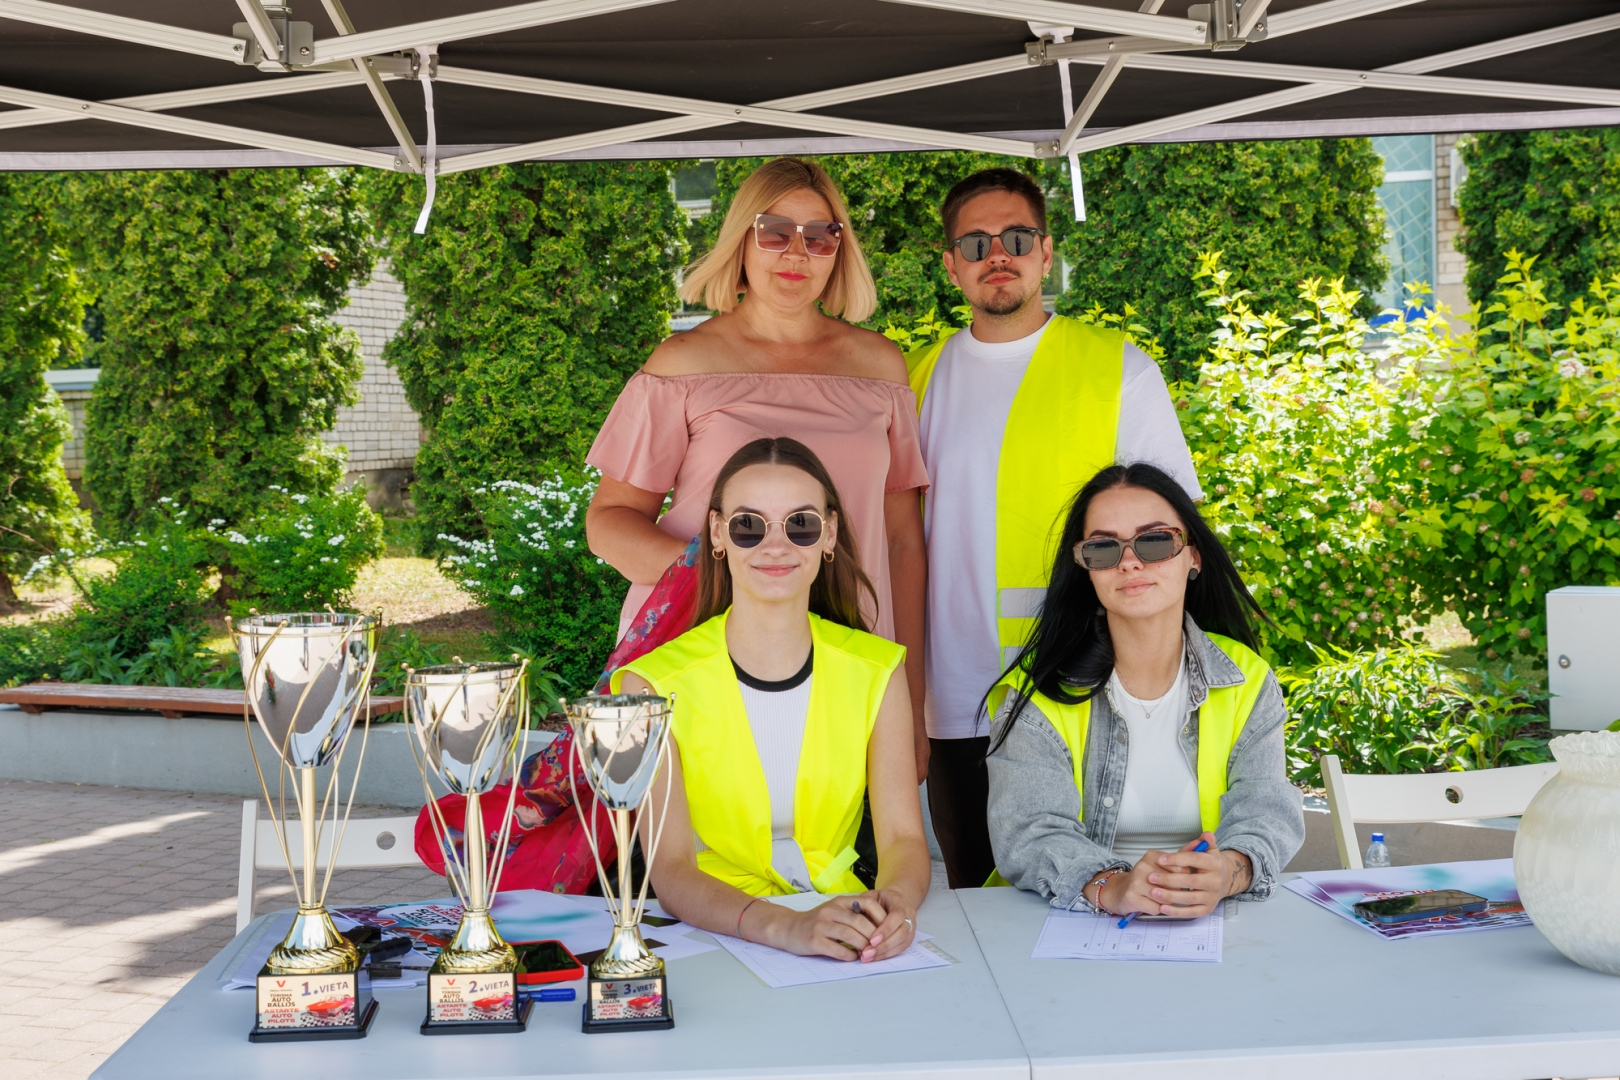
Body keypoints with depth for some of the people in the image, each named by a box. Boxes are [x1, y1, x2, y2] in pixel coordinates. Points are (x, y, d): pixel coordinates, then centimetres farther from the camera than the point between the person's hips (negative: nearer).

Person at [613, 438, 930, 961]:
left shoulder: (876, 672, 2)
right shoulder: (654, 685, -9)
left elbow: (902, 837, -3)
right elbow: (670, 869, -16)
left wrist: (896, 899, -27)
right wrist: (783, 926, -35)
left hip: (844, 923, 2)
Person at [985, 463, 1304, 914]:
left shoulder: (1248, 681, 4)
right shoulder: (1041, 690, -3)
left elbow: (1266, 814, -7)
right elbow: (1028, 833, -14)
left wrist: (1227, 872, -31)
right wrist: (1110, 886, -36)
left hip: (1213, 924, 3)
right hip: (1072, 931, -2)